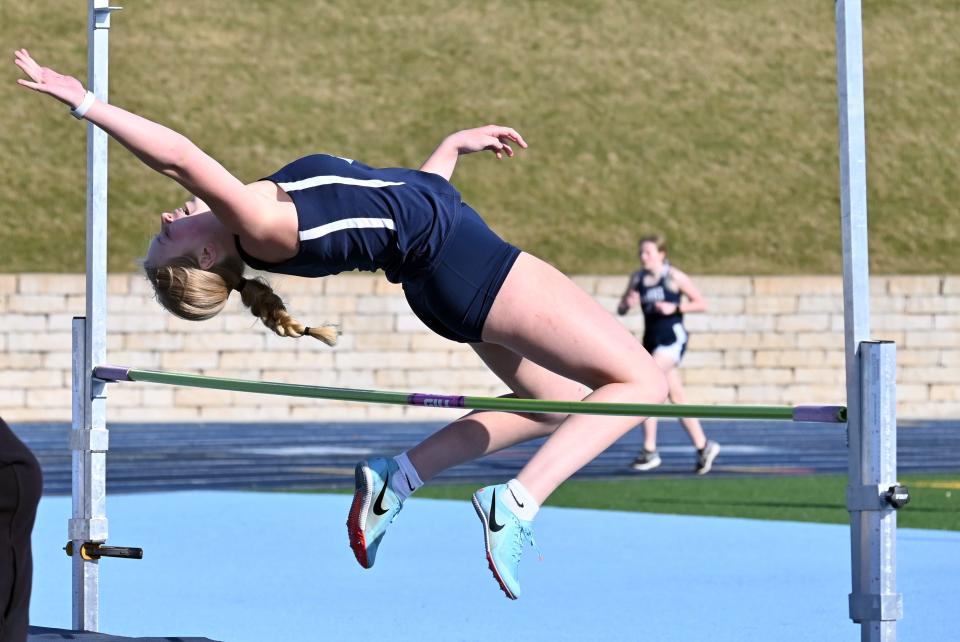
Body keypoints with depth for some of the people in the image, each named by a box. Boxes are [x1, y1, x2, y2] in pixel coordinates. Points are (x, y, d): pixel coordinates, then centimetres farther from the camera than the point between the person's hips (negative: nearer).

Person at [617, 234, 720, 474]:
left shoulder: (674, 277, -7)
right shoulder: (638, 278, 8)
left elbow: (701, 304, -4)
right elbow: (620, 309, 10)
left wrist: (674, 307, -17)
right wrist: (627, 304, -13)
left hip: (672, 338, -7)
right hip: (651, 339, 7)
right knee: (676, 397, 10)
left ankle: (650, 451, -16)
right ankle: (703, 446, 21)